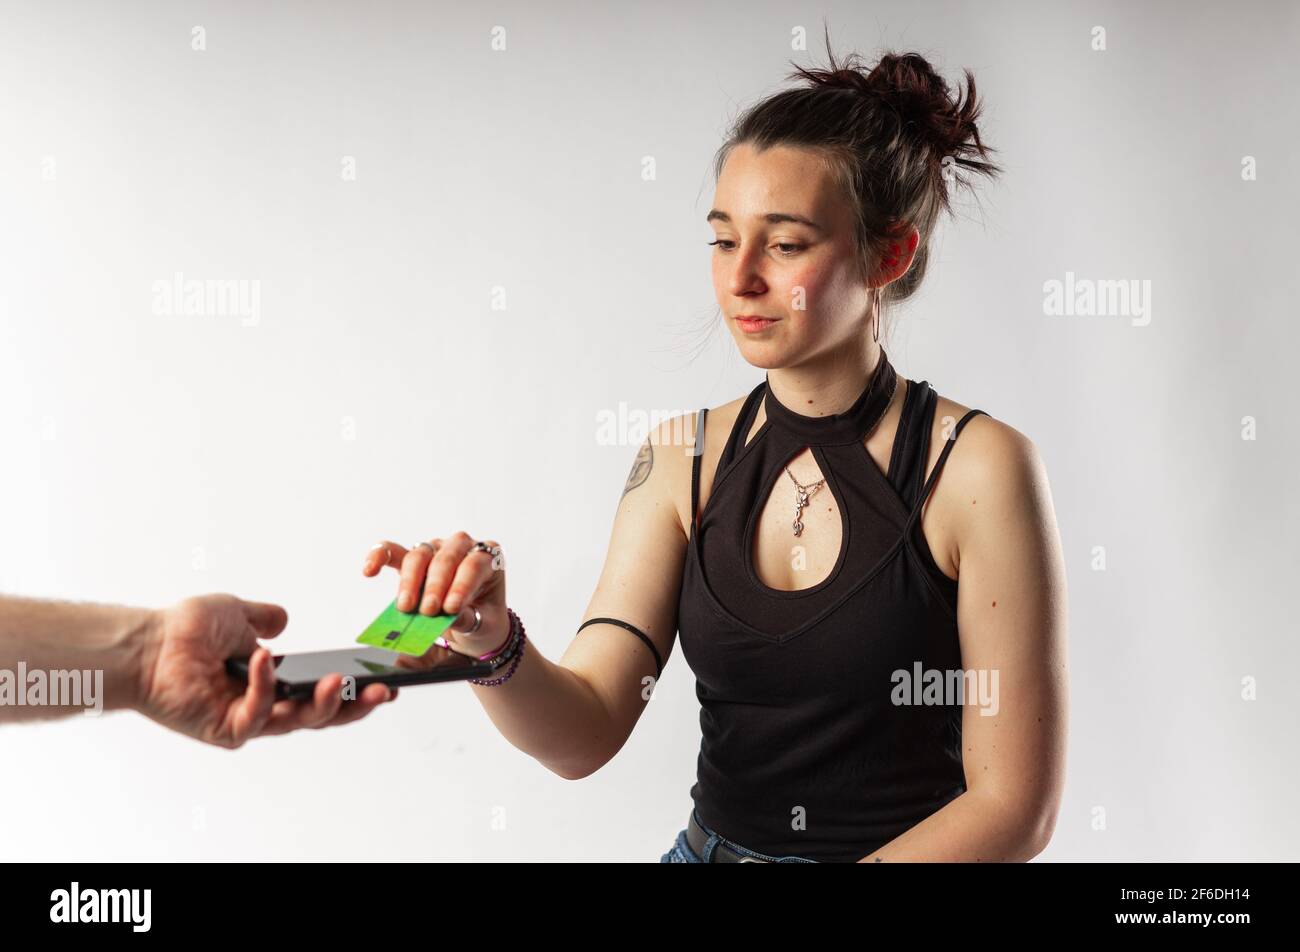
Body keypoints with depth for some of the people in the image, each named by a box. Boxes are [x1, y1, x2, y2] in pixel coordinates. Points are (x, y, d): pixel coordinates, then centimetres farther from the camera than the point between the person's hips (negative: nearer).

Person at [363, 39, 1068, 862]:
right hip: (712, 845, 3)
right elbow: (583, 733, -4)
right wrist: (492, 643, -24)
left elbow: (1014, 803, -10)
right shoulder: (682, 457, 1)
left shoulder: (978, 468, -11)